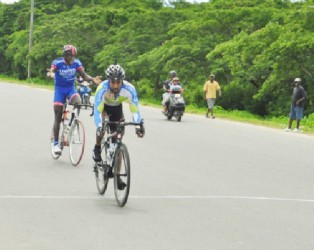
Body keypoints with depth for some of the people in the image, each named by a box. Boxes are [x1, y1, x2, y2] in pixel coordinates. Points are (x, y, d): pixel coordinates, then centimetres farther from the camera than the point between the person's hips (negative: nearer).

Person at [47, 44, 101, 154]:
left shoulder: (76, 63, -9)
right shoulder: (57, 62, -17)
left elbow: (84, 75, -11)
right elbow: (51, 71, -31)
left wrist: (93, 79, -31)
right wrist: (50, 74, -56)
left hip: (71, 88, 2)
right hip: (59, 89, -2)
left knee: (77, 102, -31)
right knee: (58, 116, -4)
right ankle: (56, 143, 4)